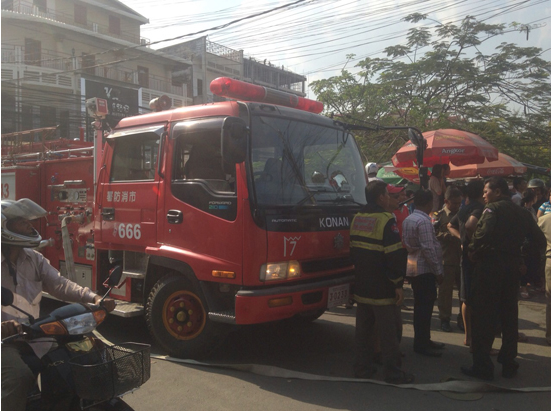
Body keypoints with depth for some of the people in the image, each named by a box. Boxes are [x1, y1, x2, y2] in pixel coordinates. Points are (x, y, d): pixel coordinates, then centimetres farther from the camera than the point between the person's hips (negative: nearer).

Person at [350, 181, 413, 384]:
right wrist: (398, 284, -12)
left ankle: (362, 367, 21)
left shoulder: (357, 218, 8)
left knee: (363, 328, 14)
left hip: (361, 287, 7)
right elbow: (394, 255, -19)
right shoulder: (386, 220, -15)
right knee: (389, 331, 2)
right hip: (382, 289, -7)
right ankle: (393, 372, 10)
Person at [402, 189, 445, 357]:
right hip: (425, 269, -10)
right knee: (425, 306, -2)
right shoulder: (424, 221, -17)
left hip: (413, 268, 10)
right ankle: (421, 344, 5)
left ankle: (423, 340, 26)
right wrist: (438, 271, -16)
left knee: (421, 305, 16)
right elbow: (428, 248, -21)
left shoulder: (408, 220, 11)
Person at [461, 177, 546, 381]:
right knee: (509, 315, 15)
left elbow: (482, 234, -26)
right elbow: (540, 240, 10)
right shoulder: (522, 212, 11)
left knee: (483, 316, 0)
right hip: (513, 267, 7)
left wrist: (473, 253, -12)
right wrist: (523, 261, 13)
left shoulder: (493, 209, -10)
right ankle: (508, 363, 24)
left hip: (489, 265, -6)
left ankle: (482, 366, 4)